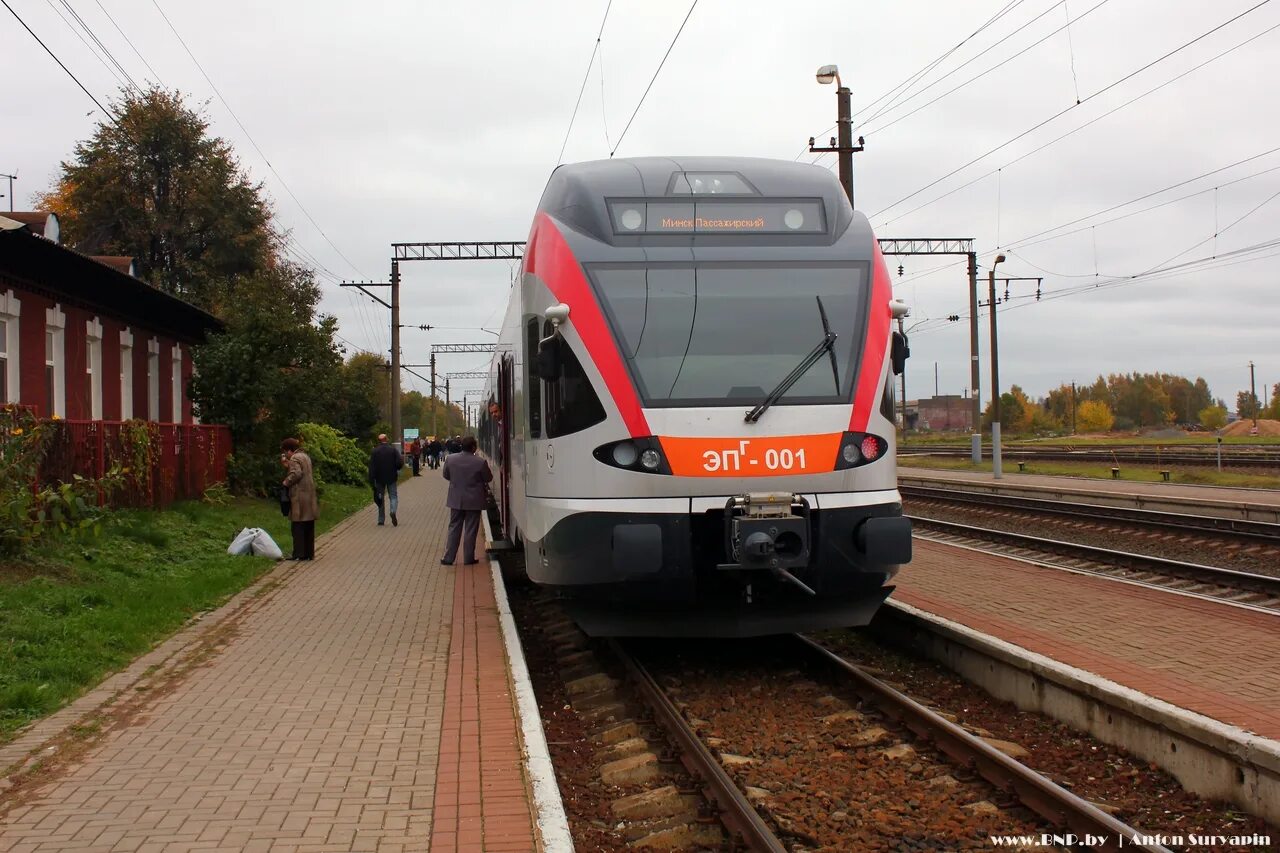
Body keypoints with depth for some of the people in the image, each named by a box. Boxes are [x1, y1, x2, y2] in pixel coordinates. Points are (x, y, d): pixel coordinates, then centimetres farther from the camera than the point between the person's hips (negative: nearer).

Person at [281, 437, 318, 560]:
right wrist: (288, 464, 13)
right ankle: (309, 553, 15)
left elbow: (296, 473, -24)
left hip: (300, 498, -9)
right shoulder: (305, 456, 18)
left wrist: (286, 482, -10)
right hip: (310, 496, 9)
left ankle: (299, 554, -5)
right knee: (309, 527, 12)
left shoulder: (294, 458, -10)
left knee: (298, 527, -5)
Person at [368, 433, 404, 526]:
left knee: (380, 498, 10)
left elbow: (371, 467, -8)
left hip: (379, 478, 0)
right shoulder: (393, 449, -3)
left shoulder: (375, 451, -4)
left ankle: (381, 520, 11)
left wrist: (371, 480, -7)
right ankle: (393, 512, -21)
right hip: (391, 478, 0)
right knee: (393, 496, 7)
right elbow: (400, 463, -10)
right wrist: (395, 469, 11)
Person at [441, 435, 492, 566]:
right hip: (474, 501, -3)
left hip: (456, 500, 3)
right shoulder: (480, 462, -17)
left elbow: (446, 475, 7)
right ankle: (468, 559, 10)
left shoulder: (450, 459, -7)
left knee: (454, 529, 12)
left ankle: (449, 558, 11)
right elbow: (488, 478, -4)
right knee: (471, 530, 6)